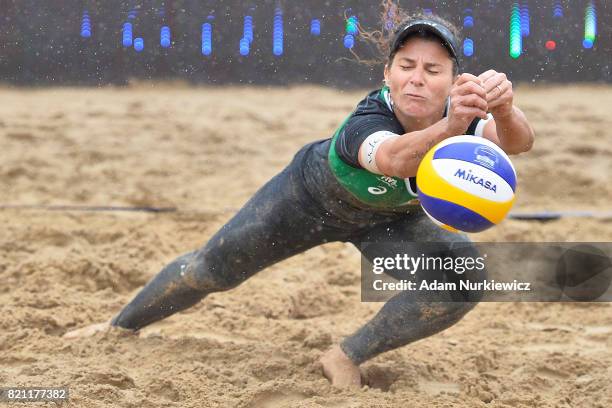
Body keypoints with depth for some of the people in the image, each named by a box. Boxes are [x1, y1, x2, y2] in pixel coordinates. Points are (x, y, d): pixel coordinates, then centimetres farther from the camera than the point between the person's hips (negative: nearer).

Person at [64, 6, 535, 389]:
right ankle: (121, 327, 38)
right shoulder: (367, 122, -45)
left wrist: (504, 111, -78)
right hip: (312, 195, -3)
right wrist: (446, 129, -90)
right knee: (208, 271, 8)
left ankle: (347, 358, -3)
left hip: (389, 218, 3)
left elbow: (519, 142, -54)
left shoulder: (457, 115, -34)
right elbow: (390, 158, -69)